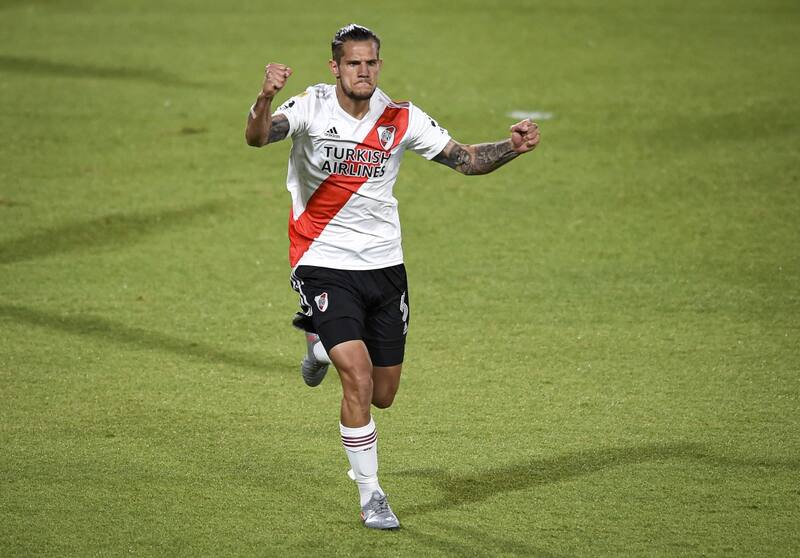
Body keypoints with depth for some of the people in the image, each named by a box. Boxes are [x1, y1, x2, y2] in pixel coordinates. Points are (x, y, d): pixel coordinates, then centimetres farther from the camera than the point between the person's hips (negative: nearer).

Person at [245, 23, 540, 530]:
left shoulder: (401, 119, -3)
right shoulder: (312, 107, -12)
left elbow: (466, 159, 1)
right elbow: (258, 137, -28)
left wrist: (512, 147, -19)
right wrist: (265, 99, -50)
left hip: (384, 265, 4)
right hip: (324, 264, -4)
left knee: (382, 395, 12)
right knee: (358, 380, -19)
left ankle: (324, 345, 45)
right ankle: (371, 496, -3)